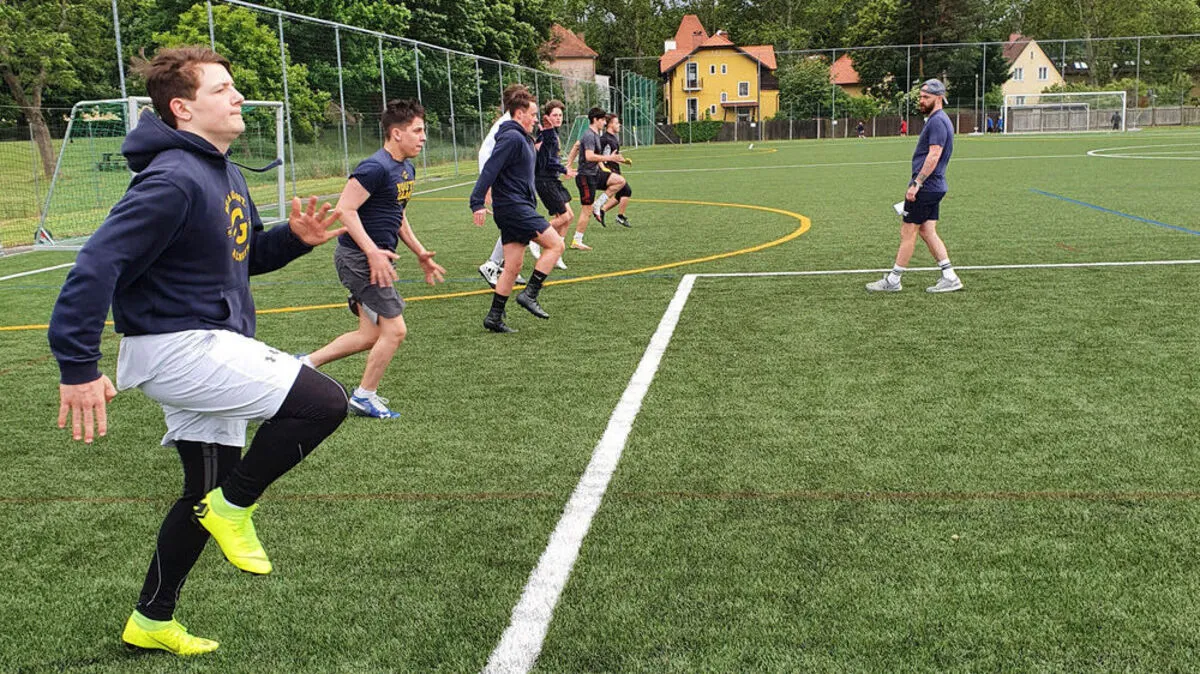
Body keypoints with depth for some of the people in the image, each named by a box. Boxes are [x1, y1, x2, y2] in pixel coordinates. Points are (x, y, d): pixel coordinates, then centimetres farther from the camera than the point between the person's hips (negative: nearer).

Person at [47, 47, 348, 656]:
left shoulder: (223, 173, 11)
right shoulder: (174, 179, -21)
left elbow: (243, 254, 22)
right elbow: (97, 266, -25)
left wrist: (293, 237, 2)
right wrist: (78, 367, -28)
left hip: (210, 346, 10)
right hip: (175, 346, -10)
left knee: (208, 492, 18)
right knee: (324, 402, -20)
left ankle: (151, 621, 33)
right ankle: (234, 506, 1)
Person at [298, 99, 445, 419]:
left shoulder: (407, 170, 11)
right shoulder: (376, 168, -18)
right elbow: (345, 209, -23)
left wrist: (419, 252, 18)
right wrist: (373, 252, -28)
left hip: (376, 258, 10)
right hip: (359, 257, -10)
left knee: (371, 335, 14)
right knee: (394, 330, -5)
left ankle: (308, 362, 23)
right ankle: (364, 397, 11)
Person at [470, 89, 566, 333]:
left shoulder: (523, 139, 18)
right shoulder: (512, 138, -13)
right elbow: (490, 169, -20)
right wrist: (478, 203, -25)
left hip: (518, 208, 10)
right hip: (514, 207, -10)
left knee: (513, 267, 9)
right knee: (555, 244, -9)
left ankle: (494, 317, 11)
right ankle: (530, 294, -8)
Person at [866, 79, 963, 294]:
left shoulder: (937, 122, -15)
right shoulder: (937, 120, 18)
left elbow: (933, 156, -24)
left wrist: (916, 184, -24)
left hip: (925, 188, -10)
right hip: (934, 187, 10)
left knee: (908, 233, -3)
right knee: (928, 232, 11)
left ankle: (893, 280, 4)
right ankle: (950, 278, 10)